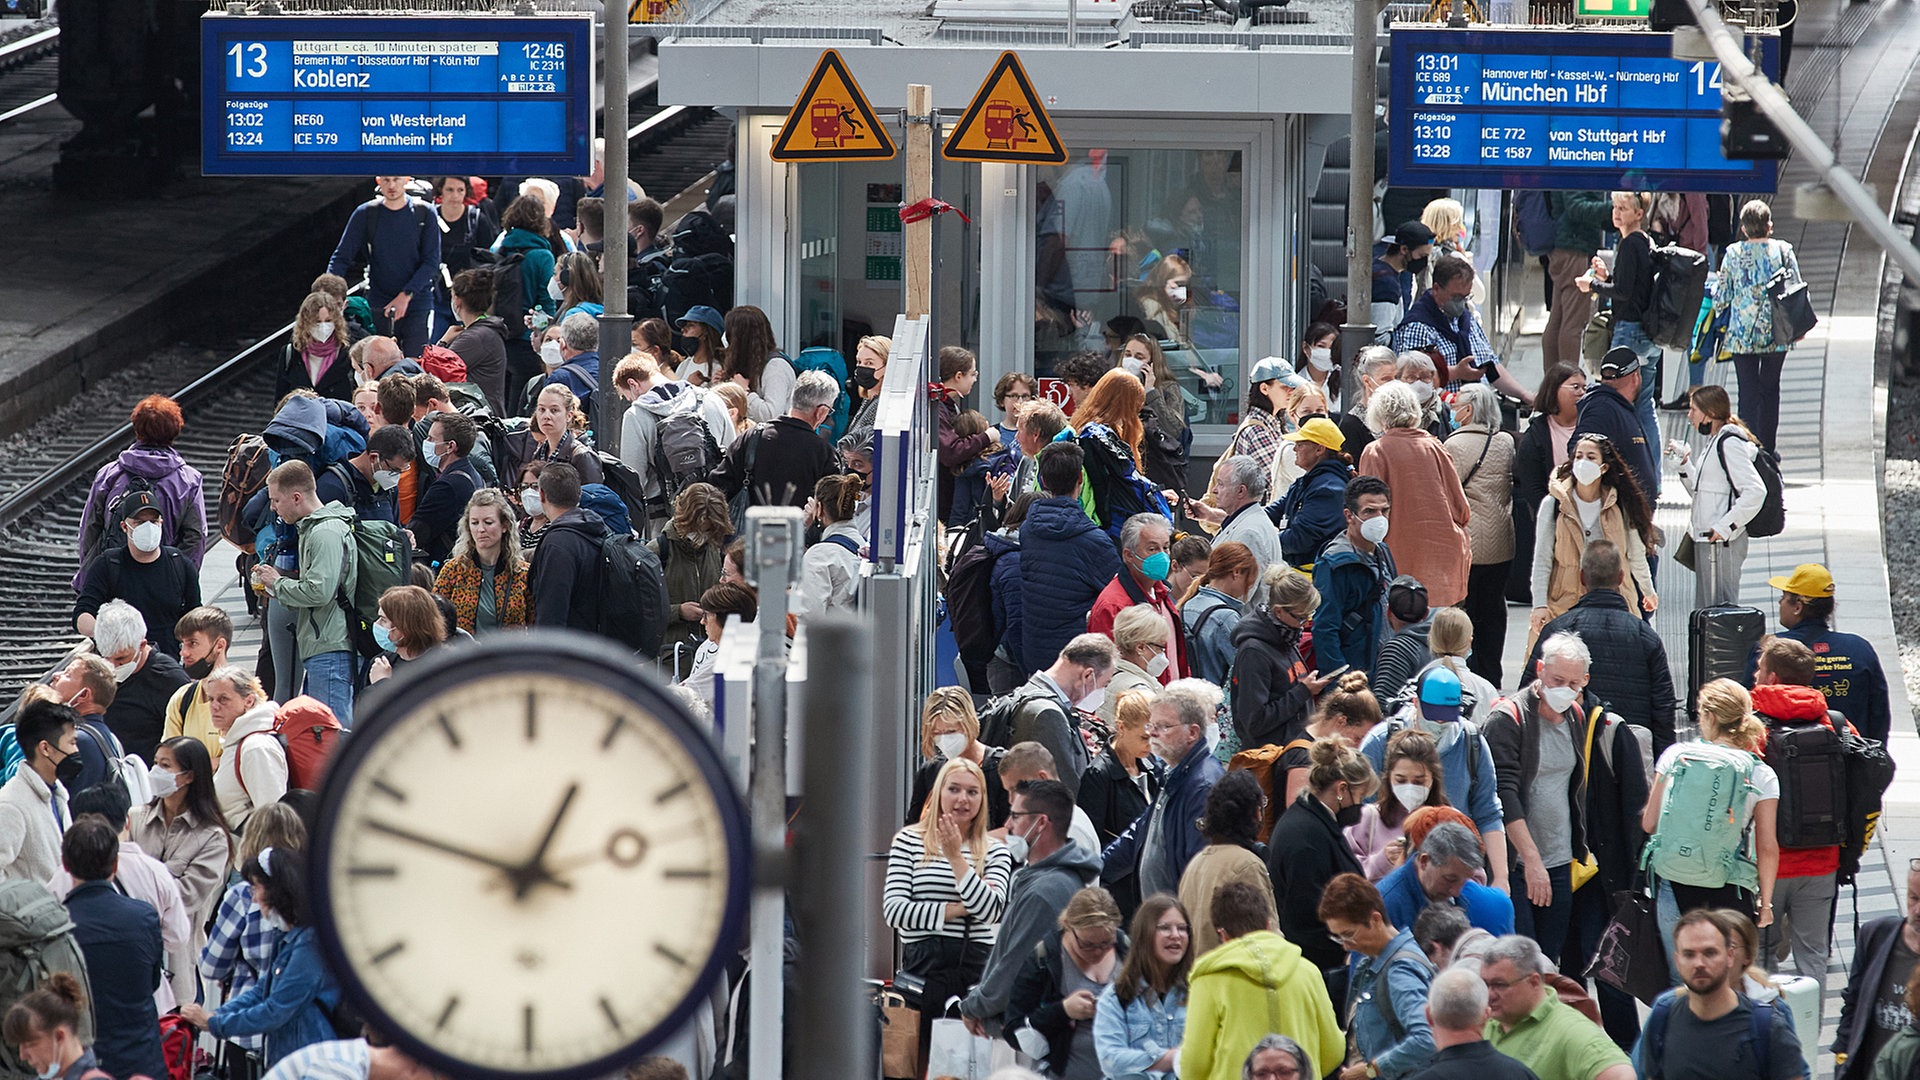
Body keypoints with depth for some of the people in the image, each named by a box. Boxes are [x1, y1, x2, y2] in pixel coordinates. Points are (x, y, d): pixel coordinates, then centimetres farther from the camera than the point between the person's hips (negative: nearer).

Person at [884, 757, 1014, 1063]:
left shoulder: (995, 851, 10)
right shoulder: (909, 841, 6)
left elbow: (992, 910, -7)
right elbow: (894, 910, -5)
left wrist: (956, 858, -11)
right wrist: (957, 910, -6)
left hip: (977, 966, 1)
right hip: (924, 966, -1)